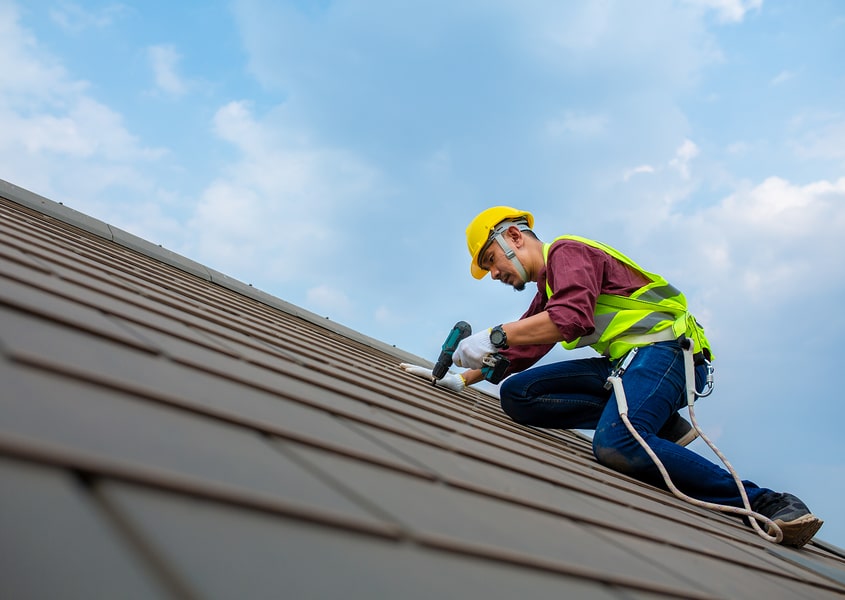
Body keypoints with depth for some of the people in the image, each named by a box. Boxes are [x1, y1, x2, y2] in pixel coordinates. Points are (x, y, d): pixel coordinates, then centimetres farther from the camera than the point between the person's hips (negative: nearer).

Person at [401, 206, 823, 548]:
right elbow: (520, 352, 30)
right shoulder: (547, 289, 27)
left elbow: (573, 318, -22)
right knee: (516, 395, -6)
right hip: (623, 363, 9)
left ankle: (765, 504, -20)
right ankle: (658, 426, -7)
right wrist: (462, 379, 21)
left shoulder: (567, 251, -2)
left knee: (615, 445, -35)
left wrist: (492, 336, -19)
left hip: (666, 350, -9)